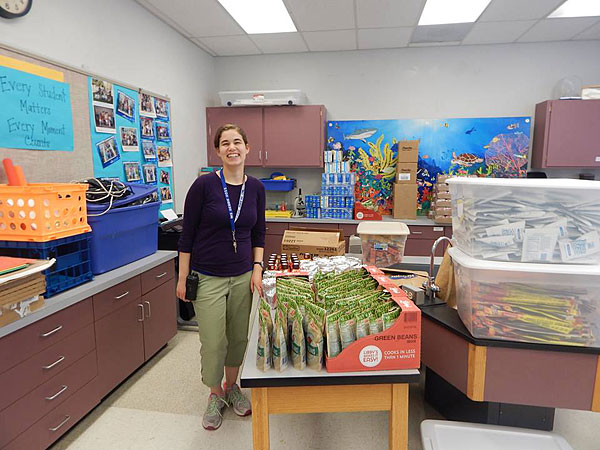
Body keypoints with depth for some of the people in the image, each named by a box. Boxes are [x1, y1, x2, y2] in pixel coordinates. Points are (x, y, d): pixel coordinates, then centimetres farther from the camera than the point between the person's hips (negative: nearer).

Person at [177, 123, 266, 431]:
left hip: (242, 277, 4)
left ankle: (231, 386, 40)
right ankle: (215, 395, 31)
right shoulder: (204, 185, -12)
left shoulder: (256, 188, 1)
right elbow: (187, 235, -7)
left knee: (239, 337, 15)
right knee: (213, 342, 4)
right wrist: (182, 278, -7)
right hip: (208, 278, -3)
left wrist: (257, 270, 0)